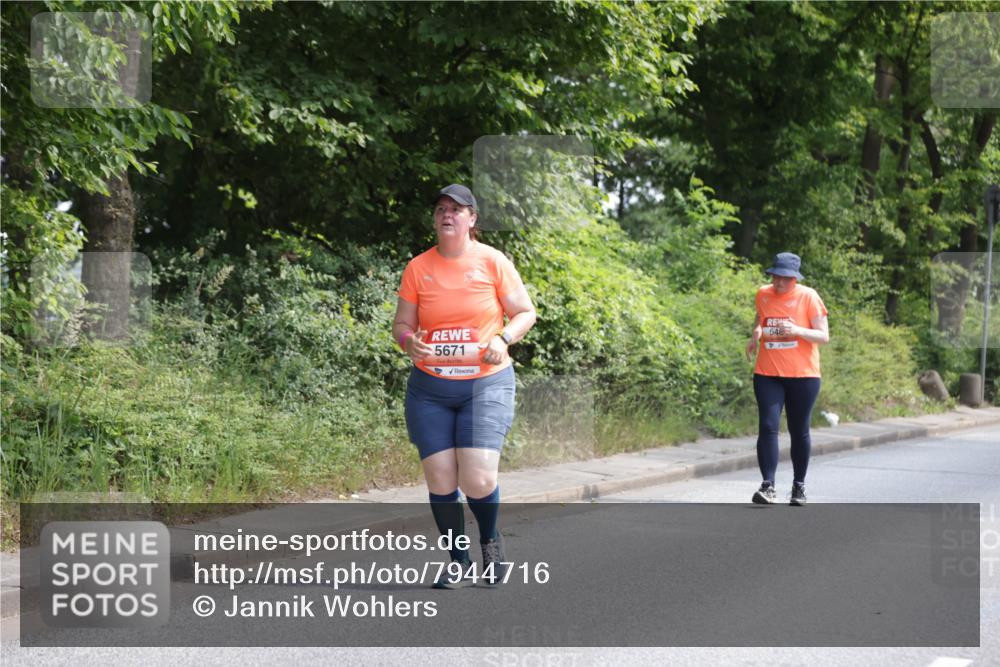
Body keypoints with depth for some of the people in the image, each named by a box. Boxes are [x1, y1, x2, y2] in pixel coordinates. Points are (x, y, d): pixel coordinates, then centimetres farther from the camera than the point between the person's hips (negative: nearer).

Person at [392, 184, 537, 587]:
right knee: (440, 481, -2)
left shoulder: (492, 262, -1)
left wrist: (503, 339, -13)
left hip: (487, 384, -2)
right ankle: (459, 563, 16)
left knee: (478, 480, -13)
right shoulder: (418, 268, 3)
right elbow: (401, 325, 9)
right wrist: (409, 342, -14)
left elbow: (525, 313, 6)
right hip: (429, 388, 2)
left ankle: (490, 539, 20)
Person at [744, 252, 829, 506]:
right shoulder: (763, 294, 5)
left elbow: (823, 336, -7)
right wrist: (756, 333, 3)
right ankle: (767, 485, -14)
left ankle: (799, 486, 18)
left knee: (799, 431, 6)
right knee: (767, 426, -11)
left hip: (803, 376, -2)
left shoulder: (809, 297, -6)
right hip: (767, 375, 2)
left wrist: (797, 331, -24)